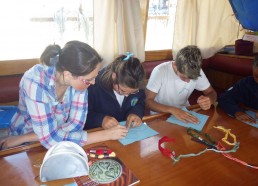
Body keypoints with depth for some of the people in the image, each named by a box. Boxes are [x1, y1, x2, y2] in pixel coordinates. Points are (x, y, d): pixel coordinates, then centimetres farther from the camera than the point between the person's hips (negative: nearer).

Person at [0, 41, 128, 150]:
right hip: (25, 146, -2)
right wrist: (106, 134, -29)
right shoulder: (35, 82, -29)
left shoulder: (79, 77, -17)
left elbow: (76, 124, -17)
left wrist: (25, 137, -22)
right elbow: (51, 140, -30)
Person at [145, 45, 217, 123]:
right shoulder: (160, 71, -24)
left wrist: (209, 100, -25)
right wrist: (172, 110, -37)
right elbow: (148, 101, -23)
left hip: (184, 112, 3)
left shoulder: (197, 72, -13)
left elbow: (212, 93, -1)